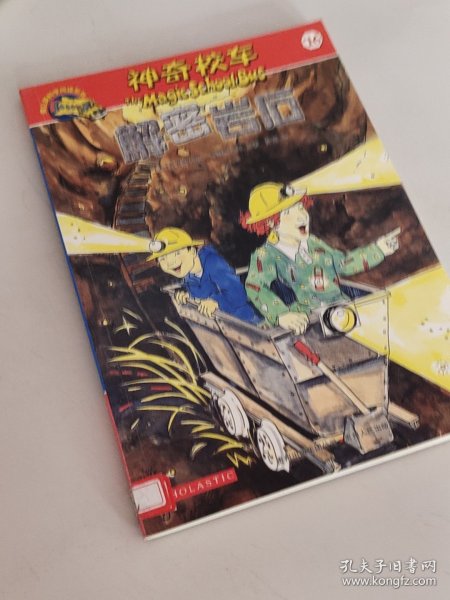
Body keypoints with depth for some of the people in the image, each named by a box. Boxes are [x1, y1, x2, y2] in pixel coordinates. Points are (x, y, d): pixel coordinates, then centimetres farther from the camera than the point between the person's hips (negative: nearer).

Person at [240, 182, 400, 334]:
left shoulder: (313, 244, 17)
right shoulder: (265, 256, -6)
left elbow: (343, 262, 33)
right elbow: (256, 288, -23)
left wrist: (377, 249, 32)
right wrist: (281, 315, -41)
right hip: (302, 324, -6)